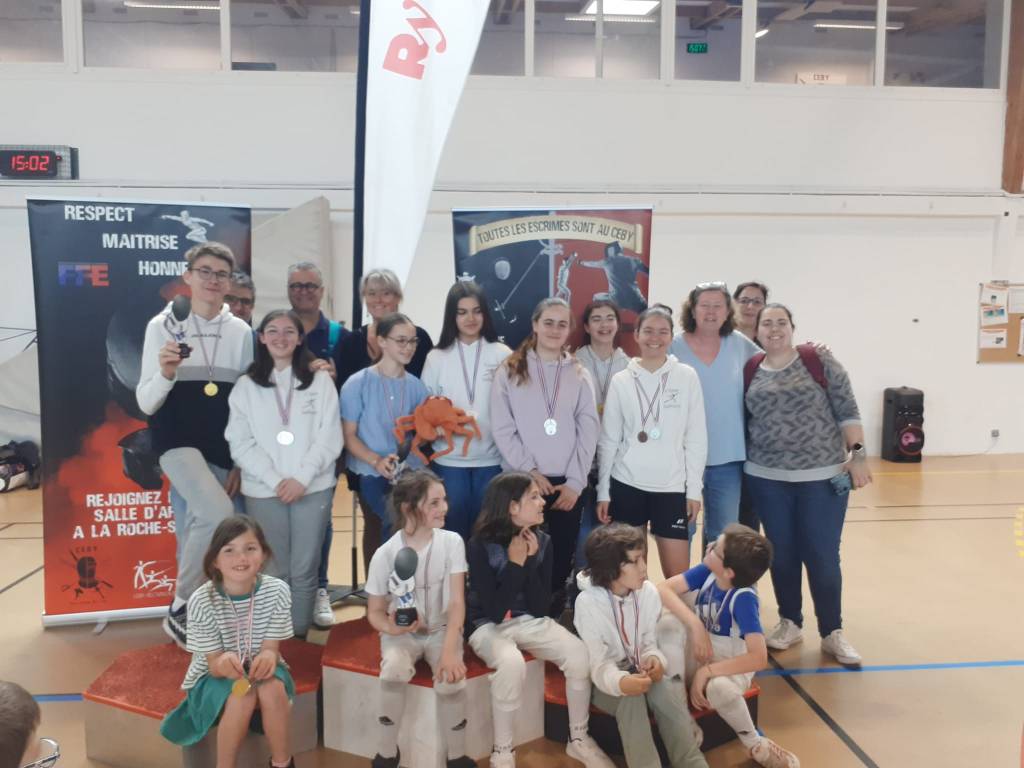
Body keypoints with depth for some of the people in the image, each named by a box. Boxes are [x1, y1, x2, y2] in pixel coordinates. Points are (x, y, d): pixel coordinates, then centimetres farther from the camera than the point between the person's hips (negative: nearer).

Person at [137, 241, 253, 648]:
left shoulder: (241, 331, 5)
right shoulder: (163, 325, -4)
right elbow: (145, 403, -4)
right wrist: (165, 373, -25)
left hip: (224, 448, 4)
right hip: (179, 440, -4)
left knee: (200, 533, 7)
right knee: (218, 512, -25)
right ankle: (181, 608, -6)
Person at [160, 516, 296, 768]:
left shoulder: (277, 591, -19)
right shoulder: (202, 600, -22)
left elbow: (271, 648, -14)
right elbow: (214, 664, -17)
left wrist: (269, 657, -39)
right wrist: (225, 662, -42)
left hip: (258, 666, 2)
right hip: (213, 676, -1)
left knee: (273, 688, -31)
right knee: (242, 696, -33)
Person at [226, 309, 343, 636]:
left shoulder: (320, 381, 5)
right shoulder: (245, 386, 6)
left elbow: (330, 437, -1)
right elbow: (240, 443, 0)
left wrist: (302, 478, -11)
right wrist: (275, 479, -10)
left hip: (313, 487, 0)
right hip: (263, 491, 0)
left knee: (304, 570, 4)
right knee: (273, 571, 5)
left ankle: (299, 637, 15)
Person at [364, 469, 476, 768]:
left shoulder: (452, 542, -12)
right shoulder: (385, 554, -15)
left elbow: (457, 602, -17)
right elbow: (375, 612, -3)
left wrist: (449, 651, -31)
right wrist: (391, 627, -27)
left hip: (442, 630, 1)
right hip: (402, 632, 0)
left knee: (451, 679, -28)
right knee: (394, 669, -32)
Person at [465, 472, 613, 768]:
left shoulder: (543, 541, -3)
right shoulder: (480, 545, -17)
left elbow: (540, 607, -6)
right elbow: (495, 612, -21)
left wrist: (530, 561, -17)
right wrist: (515, 562, -23)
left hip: (532, 621, 5)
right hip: (488, 625, -4)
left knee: (580, 653, -20)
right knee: (511, 664, -36)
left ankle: (578, 739, 2)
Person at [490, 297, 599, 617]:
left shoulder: (579, 375, 8)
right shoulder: (510, 371, 3)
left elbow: (588, 431, 3)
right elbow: (502, 429, -3)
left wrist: (575, 482, -6)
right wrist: (530, 471, -10)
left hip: (567, 484, 2)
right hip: (520, 481, -1)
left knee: (561, 558, 6)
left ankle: (554, 617, 21)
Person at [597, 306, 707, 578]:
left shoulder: (686, 377, 1)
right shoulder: (620, 380, 3)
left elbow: (696, 437, 2)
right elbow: (608, 440, 6)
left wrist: (694, 489, -1)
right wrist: (603, 491, 3)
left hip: (672, 486, -1)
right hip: (626, 485, 1)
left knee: (679, 575, -1)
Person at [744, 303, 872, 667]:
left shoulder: (819, 361, -4)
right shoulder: (751, 373, 4)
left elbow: (847, 411, -5)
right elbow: (746, 422, 9)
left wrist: (857, 453, -11)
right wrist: (751, 463, 7)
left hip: (823, 477, -2)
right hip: (767, 479, 2)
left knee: (823, 556, 2)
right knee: (781, 554, 10)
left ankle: (832, 632, 17)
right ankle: (790, 622, 27)